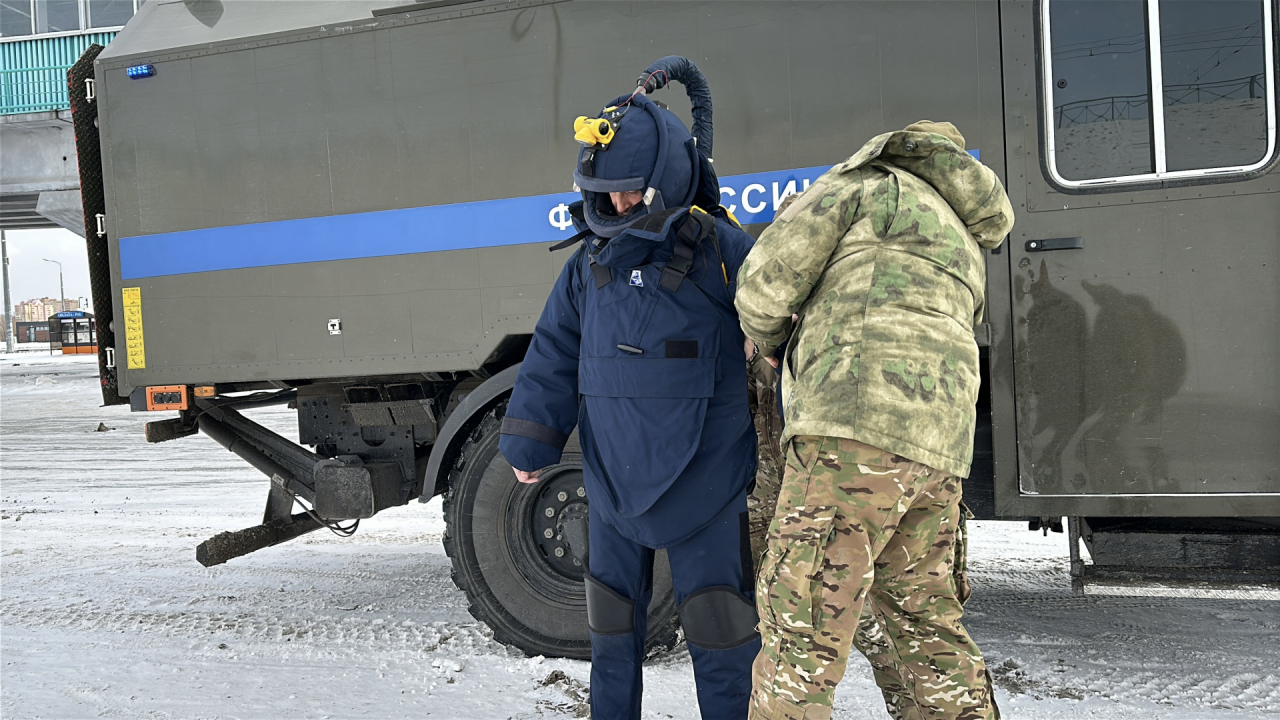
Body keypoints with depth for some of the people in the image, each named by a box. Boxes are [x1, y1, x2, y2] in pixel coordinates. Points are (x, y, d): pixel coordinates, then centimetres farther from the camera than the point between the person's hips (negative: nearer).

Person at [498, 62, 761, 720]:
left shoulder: (722, 252, -10)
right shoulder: (592, 264, 4)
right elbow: (554, 356, 7)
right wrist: (528, 445, 4)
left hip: (703, 481, -4)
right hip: (615, 478, 5)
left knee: (718, 621, 2)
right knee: (614, 617, 16)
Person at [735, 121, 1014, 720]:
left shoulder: (868, 183, 12)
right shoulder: (963, 249, 34)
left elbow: (767, 277, 2)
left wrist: (765, 335, 23)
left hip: (862, 426, -8)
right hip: (936, 446, 8)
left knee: (799, 618, -8)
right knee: (919, 616, 15)